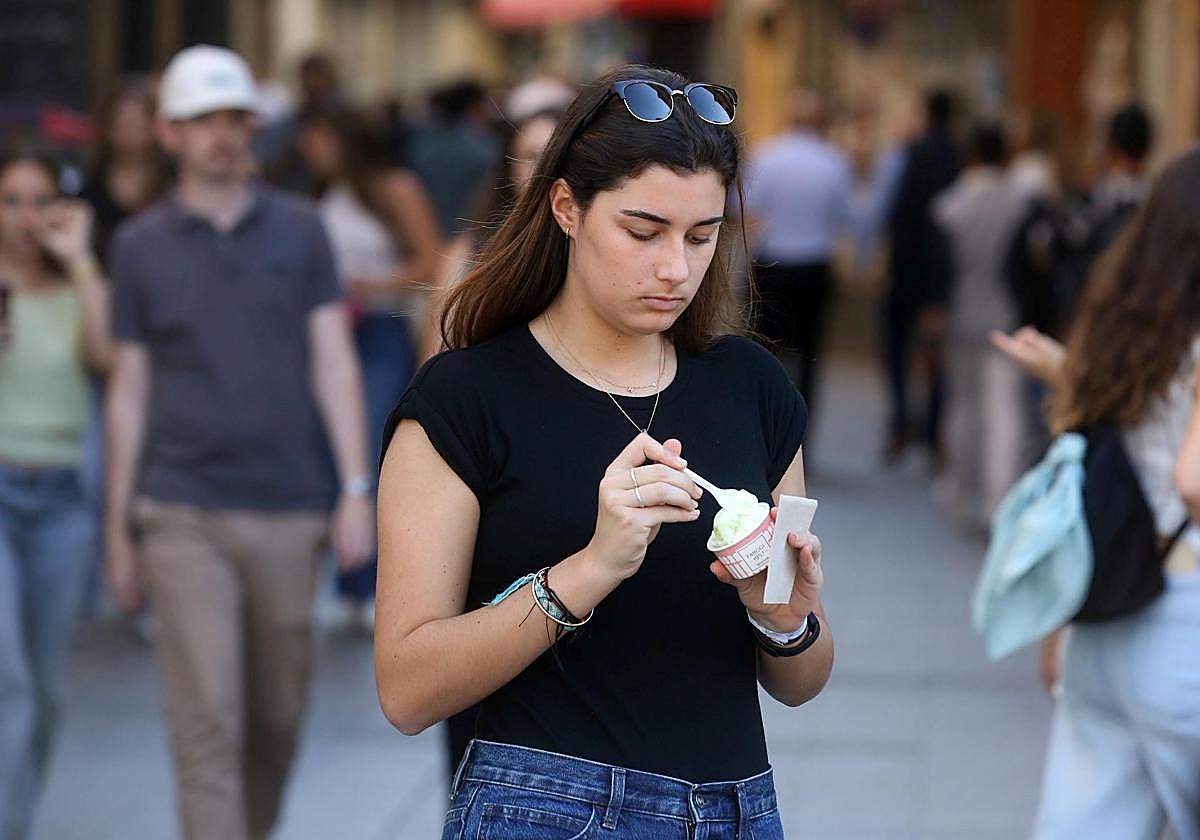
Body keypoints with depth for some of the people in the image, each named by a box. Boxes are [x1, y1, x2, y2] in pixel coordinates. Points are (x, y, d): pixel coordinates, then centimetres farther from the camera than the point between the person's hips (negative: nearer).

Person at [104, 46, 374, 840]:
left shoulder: (298, 230, 6)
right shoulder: (141, 245, 5)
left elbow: (334, 363, 4)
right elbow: (130, 389, 8)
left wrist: (356, 488, -5)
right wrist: (119, 525, 7)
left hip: (289, 507, 1)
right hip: (184, 514, -1)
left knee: (279, 714, 10)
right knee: (206, 722, -8)